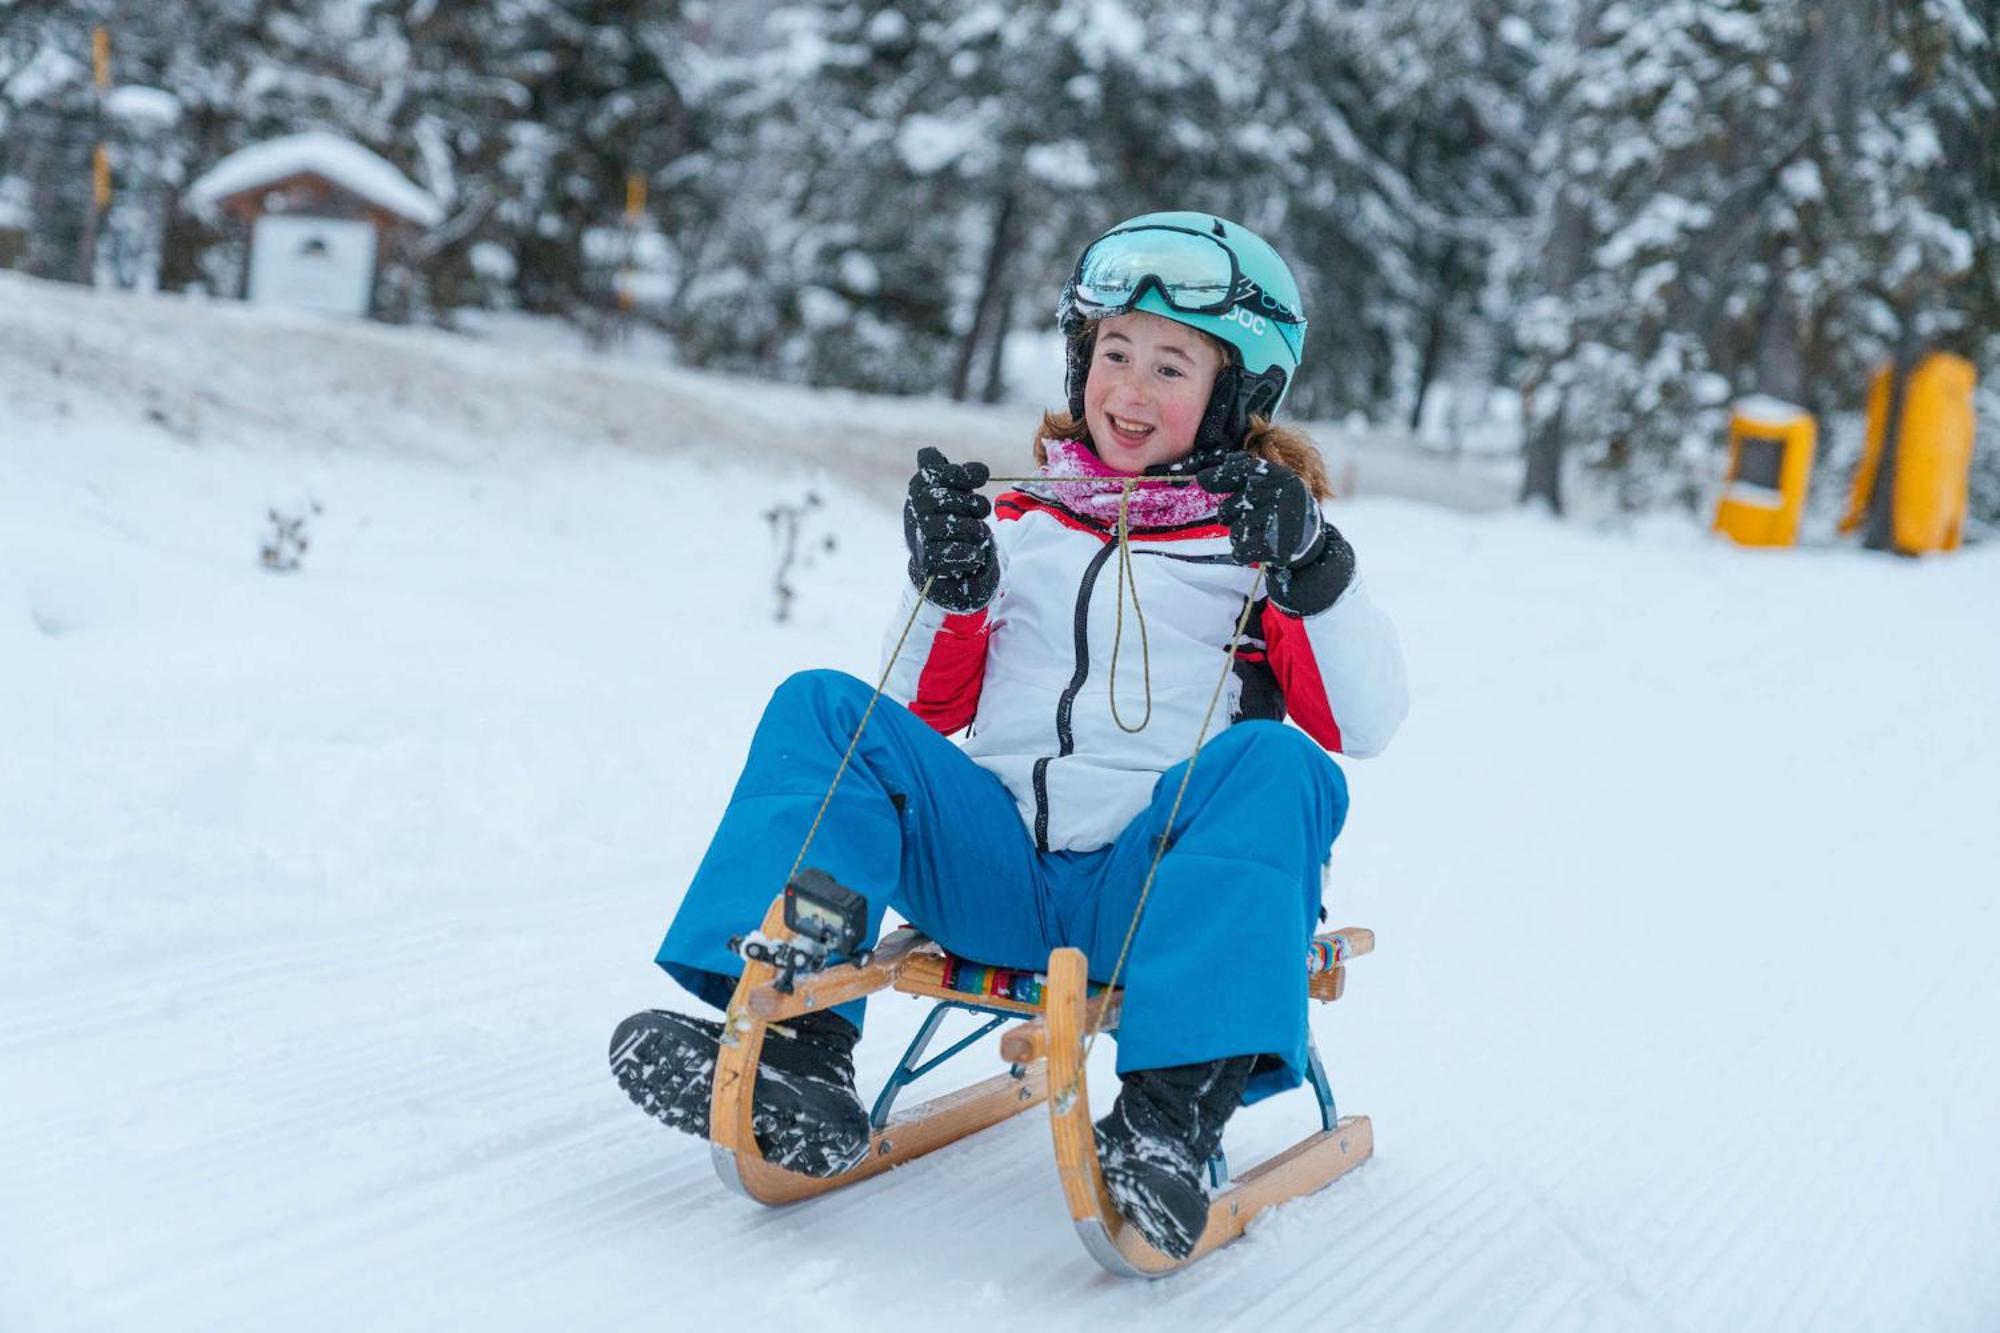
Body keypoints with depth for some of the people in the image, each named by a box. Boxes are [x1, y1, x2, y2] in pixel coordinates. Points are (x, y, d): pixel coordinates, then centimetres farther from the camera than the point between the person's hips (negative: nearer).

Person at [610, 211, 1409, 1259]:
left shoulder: (1258, 532, 14)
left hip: (1154, 890, -3)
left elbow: (1365, 720, 2)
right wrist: (948, 592, 0)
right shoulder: (1020, 521, 22)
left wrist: (1311, 569, -13)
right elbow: (924, 712, 18)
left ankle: (1174, 1111, -46)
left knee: (1273, 765, -32)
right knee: (822, 709, -14)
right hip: (993, 875, 3)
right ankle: (797, 1058, -30)